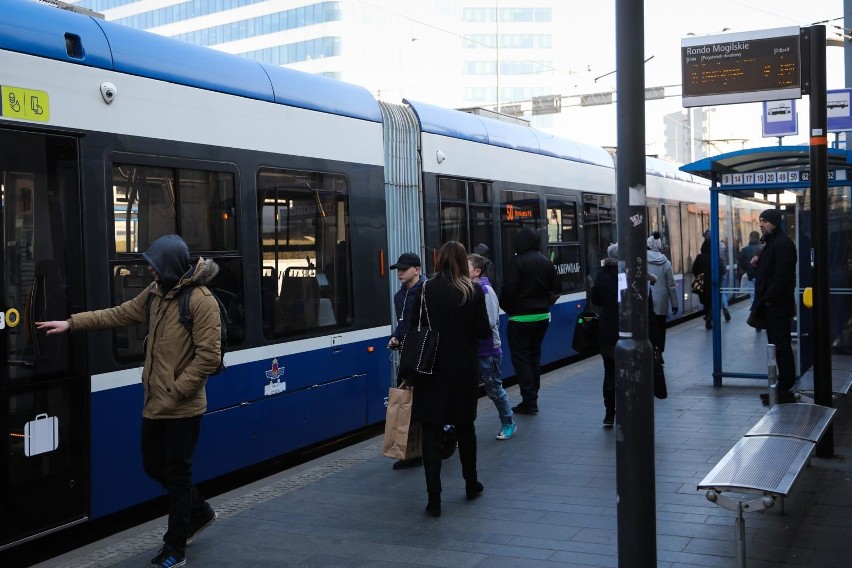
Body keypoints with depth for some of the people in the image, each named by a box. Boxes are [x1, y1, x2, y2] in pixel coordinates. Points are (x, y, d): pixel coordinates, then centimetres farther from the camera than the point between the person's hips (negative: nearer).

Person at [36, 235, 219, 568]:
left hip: (183, 407, -8)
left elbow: (208, 357, -21)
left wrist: (176, 391, -19)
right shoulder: (155, 293, 6)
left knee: (177, 475, 4)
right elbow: (119, 315, 15)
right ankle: (199, 513, 40)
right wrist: (71, 323, 11)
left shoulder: (201, 301, -19)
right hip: (155, 403, 8)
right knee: (154, 466, 18)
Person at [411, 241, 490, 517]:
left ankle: (434, 498, -3)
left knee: (432, 432, 1)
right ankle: (471, 484, 34)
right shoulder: (473, 291, -6)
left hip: (432, 370, -1)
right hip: (465, 370, 2)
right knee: (465, 426, 20)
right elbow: (483, 332, -4)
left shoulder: (425, 290, -7)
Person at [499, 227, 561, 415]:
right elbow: (556, 288, 10)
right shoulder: (546, 262, 6)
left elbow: (508, 290, -19)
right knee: (534, 356, 16)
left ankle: (529, 401, -4)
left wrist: (506, 308, -2)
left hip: (521, 317, -7)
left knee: (521, 357, -1)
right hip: (542, 316, 7)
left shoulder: (517, 262, -15)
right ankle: (532, 398, 20)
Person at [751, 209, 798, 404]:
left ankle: (785, 391, -5)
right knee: (778, 346, 12)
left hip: (779, 305, -10)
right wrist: (757, 264, 3)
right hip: (771, 305, 10)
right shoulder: (771, 242, 18)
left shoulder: (783, 243, -14)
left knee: (781, 347, -8)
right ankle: (782, 387, 17)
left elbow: (782, 275, -22)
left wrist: (769, 299, -20)